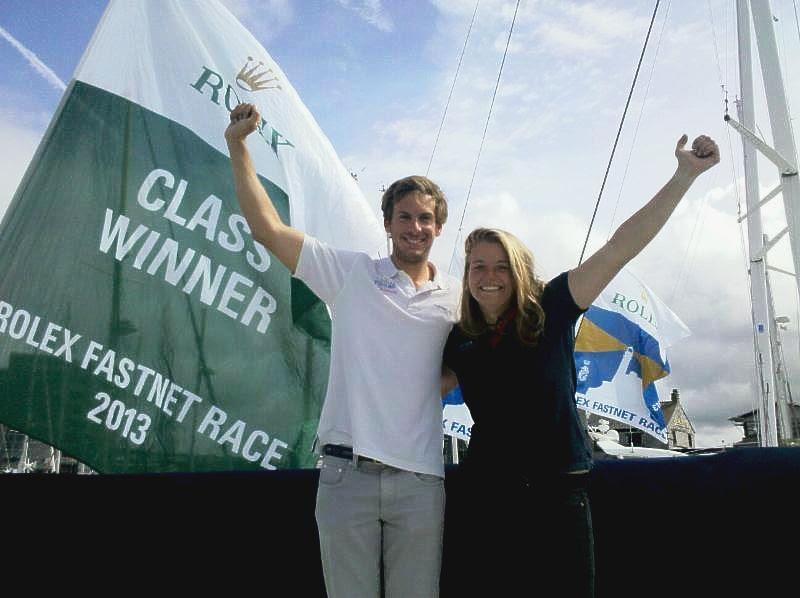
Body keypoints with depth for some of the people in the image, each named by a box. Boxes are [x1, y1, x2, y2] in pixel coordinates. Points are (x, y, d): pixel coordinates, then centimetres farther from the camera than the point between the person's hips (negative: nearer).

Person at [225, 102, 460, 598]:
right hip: (348, 472, -1)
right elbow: (268, 229, 2)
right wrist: (238, 146, 0)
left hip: (420, 480, 2)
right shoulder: (352, 272, 5)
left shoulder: (459, 297, 10)